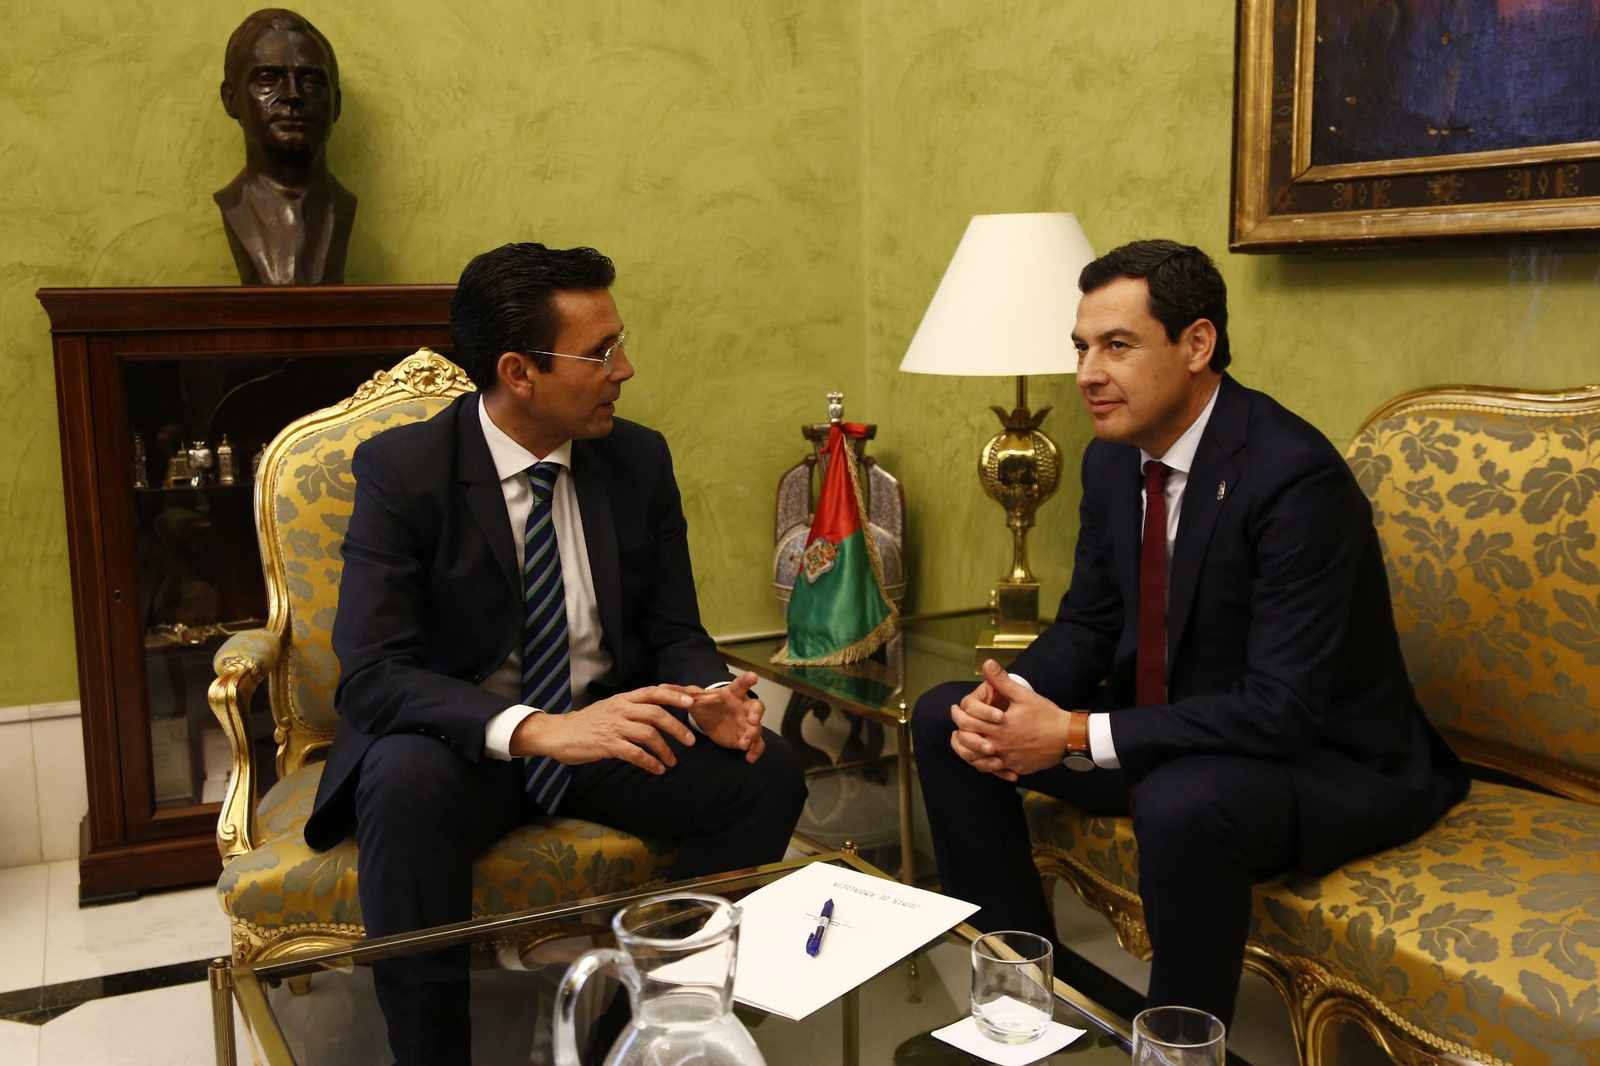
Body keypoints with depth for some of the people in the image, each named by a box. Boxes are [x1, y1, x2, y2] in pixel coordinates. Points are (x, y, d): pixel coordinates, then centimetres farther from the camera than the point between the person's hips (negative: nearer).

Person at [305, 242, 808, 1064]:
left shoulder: (639, 460, -1)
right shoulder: (401, 470, -13)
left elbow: (675, 633, 5)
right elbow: (371, 676, -21)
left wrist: (710, 696, -20)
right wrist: (534, 729, -37)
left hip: (605, 725, 4)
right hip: (462, 741, -3)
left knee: (766, 772, -21)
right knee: (406, 782, -36)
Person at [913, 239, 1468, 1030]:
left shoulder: (1294, 476, -26)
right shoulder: (1113, 457, -1)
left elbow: (1280, 712, -29)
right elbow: (1088, 623, 8)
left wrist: (1077, 736, -29)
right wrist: (1012, 697, -15)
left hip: (1324, 759, -8)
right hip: (1169, 732, 8)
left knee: (1181, 803, -39)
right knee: (945, 718, 1)